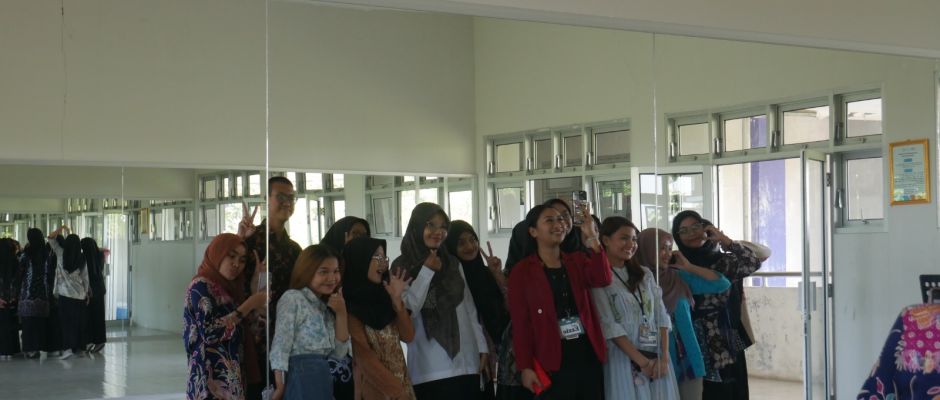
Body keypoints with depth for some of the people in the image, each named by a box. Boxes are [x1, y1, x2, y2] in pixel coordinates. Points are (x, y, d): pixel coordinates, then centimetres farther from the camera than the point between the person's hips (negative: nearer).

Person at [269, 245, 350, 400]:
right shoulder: (292, 298, -3)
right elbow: (280, 347, -11)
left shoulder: (326, 308, 19)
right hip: (300, 378, -7)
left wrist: (341, 314, 3)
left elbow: (339, 353, 12)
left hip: (324, 381, 8)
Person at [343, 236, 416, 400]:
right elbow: (363, 354, -14)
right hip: (373, 386, -6)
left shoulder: (383, 295, 9)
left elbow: (408, 336, 3)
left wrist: (397, 300, -9)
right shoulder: (350, 305, -10)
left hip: (401, 382, 6)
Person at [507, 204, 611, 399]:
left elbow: (603, 279, -8)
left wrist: (591, 238, -17)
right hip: (552, 363, -4)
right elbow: (520, 322, -3)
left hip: (588, 356, 4)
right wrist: (525, 367, -10)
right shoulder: (522, 271, 0)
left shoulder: (578, 260, 12)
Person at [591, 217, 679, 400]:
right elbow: (609, 326, -12)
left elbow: (661, 316, 7)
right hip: (624, 361, -5)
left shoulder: (645, 274, 12)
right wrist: (641, 361, -15)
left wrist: (664, 357, -6)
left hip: (656, 359, 5)